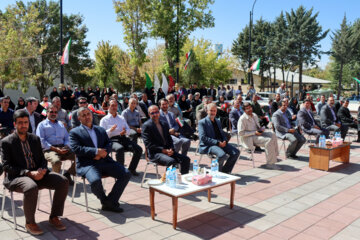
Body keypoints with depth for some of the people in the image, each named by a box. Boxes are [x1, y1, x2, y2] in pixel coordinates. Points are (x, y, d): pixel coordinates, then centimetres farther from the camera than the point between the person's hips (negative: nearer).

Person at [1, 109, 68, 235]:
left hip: (37, 174, 5)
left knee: (63, 181, -16)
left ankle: (54, 217, -3)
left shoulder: (35, 138, 14)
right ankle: (29, 223, -14)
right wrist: (29, 173, -20)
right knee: (31, 187, -38)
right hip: (16, 177, -5)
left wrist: (41, 170, -9)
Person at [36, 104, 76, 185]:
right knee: (56, 161, -38)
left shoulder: (61, 124, 29)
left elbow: (67, 138, 23)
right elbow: (41, 141, -1)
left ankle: (67, 174, -3)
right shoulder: (42, 125, 12)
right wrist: (55, 149, -13)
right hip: (49, 150, -4)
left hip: (63, 149, 4)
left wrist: (66, 147, 0)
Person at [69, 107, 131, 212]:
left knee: (126, 174, -14)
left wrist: (103, 153, -9)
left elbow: (109, 144, 14)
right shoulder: (74, 132, 8)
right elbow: (76, 149, -7)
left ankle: (110, 202, -6)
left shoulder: (101, 130, 22)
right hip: (87, 164, -4)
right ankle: (105, 201, -2)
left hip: (104, 161, 5)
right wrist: (95, 151, -17)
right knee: (95, 180, -35)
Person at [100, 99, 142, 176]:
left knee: (138, 149, -19)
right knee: (120, 149, -39)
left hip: (123, 138, 5)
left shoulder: (122, 118, 26)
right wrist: (110, 130, -19)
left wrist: (125, 131, -4)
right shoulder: (104, 120, 10)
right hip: (112, 140, -5)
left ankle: (132, 169, -3)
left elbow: (128, 130, 20)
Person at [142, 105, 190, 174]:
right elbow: (148, 144, -12)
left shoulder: (164, 124, 17)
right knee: (172, 161, -33)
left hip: (167, 151, 7)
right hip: (155, 153, -6)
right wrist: (163, 150, -17)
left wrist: (171, 149, -4)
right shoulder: (146, 126, -4)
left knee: (186, 159, -11)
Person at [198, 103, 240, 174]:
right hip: (208, 145, -7)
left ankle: (226, 171, 1)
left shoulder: (218, 121, 23)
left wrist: (225, 141, -2)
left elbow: (223, 134, 23)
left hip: (221, 143, 7)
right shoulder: (202, 122, 0)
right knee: (222, 155, -34)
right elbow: (203, 138, -11)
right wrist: (217, 142, -18)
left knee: (236, 152, -13)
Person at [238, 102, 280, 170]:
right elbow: (240, 133, -18)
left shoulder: (254, 115, 13)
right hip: (249, 138, -8)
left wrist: (261, 128, -1)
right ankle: (270, 163, -20)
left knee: (272, 135, -15)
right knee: (269, 141, -25)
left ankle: (274, 156, -7)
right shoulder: (242, 119, -12)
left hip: (257, 133, 8)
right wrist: (254, 132, -20)